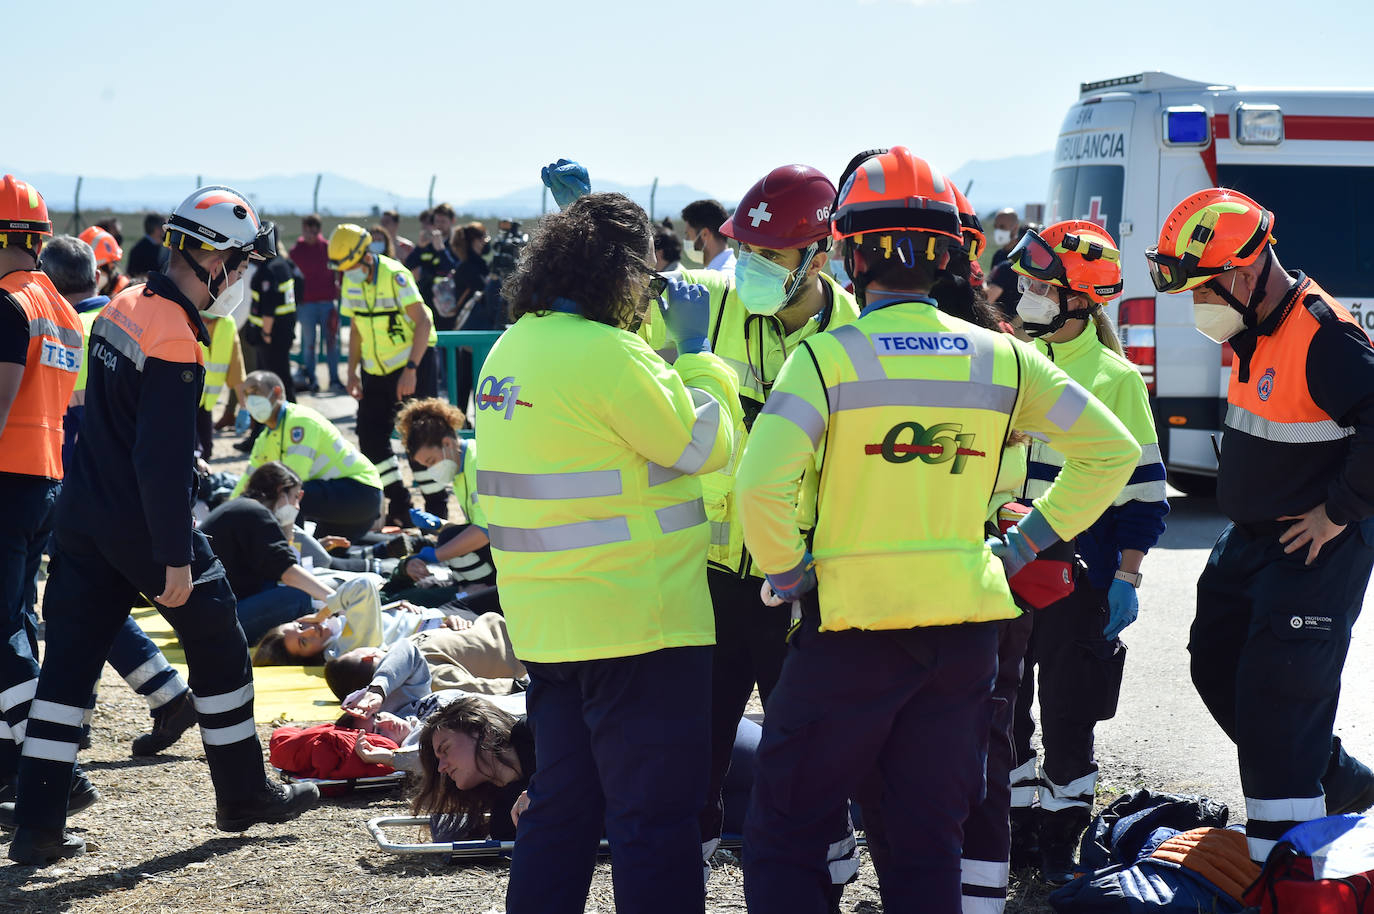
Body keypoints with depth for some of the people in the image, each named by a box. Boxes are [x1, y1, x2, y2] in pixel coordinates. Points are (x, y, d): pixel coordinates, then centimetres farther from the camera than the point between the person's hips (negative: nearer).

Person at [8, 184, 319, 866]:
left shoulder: (125, 305, 7)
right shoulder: (176, 340, -21)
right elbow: (162, 462, -23)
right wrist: (175, 558, -19)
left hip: (83, 519, 8)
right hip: (143, 525, -8)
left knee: (70, 660, 6)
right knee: (218, 648, 10)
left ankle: (38, 826, 3)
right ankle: (242, 795, 22)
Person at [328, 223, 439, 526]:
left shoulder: (395, 276, -19)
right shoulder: (351, 282, 3)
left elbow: (423, 323, -20)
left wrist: (410, 370, -24)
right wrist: (352, 372, 7)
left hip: (414, 363, -7)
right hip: (376, 370, 7)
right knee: (371, 437, 2)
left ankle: (437, 508, 2)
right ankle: (399, 505, 11)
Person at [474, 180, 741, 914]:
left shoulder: (512, 348, 8)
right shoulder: (607, 355, -20)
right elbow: (705, 443, -13)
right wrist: (694, 348, -3)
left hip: (545, 624, 9)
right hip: (636, 622, -9)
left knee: (563, 807, 18)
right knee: (655, 821, -1)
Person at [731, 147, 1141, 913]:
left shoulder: (827, 358, -10)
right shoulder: (1000, 359, 3)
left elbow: (761, 485, -22)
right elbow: (1112, 451, 6)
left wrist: (789, 575, -6)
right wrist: (1026, 544, 10)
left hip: (853, 621, -4)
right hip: (966, 624, 4)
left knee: (787, 835, 6)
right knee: (931, 842, 12)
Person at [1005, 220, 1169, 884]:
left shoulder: (1114, 379, -6)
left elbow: (1139, 489, -6)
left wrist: (1126, 578, -11)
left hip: (1076, 571, -5)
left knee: (1068, 709, 2)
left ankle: (1062, 835, 13)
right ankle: (1014, 813, 25)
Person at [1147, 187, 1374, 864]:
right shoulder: (1256, 331, 8)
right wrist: (1252, 505, 17)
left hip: (1315, 549, -10)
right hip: (1251, 540, 10)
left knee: (1276, 699, -10)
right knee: (1217, 667, 17)